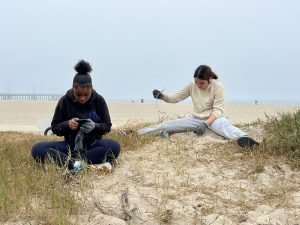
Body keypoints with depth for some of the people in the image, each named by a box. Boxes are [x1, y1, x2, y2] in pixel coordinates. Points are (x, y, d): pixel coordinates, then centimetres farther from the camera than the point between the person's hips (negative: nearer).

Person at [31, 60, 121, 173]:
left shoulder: (99, 100, -3)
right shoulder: (65, 101, -3)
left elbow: (107, 126, 1)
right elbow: (54, 127, 2)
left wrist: (95, 126, -21)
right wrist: (67, 124, -20)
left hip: (93, 144, -1)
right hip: (71, 145, 1)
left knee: (114, 146, -34)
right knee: (37, 149, -26)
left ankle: (76, 163, -35)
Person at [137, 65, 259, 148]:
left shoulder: (218, 86, -16)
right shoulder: (192, 86, -2)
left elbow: (217, 110, -18)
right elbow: (176, 97, 3)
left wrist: (206, 124, -32)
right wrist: (162, 96, -17)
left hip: (214, 118, -5)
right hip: (197, 118, 5)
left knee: (224, 125, -42)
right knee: (168, 124, -9)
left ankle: (244, 139, -71)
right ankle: (138, 133, -4)